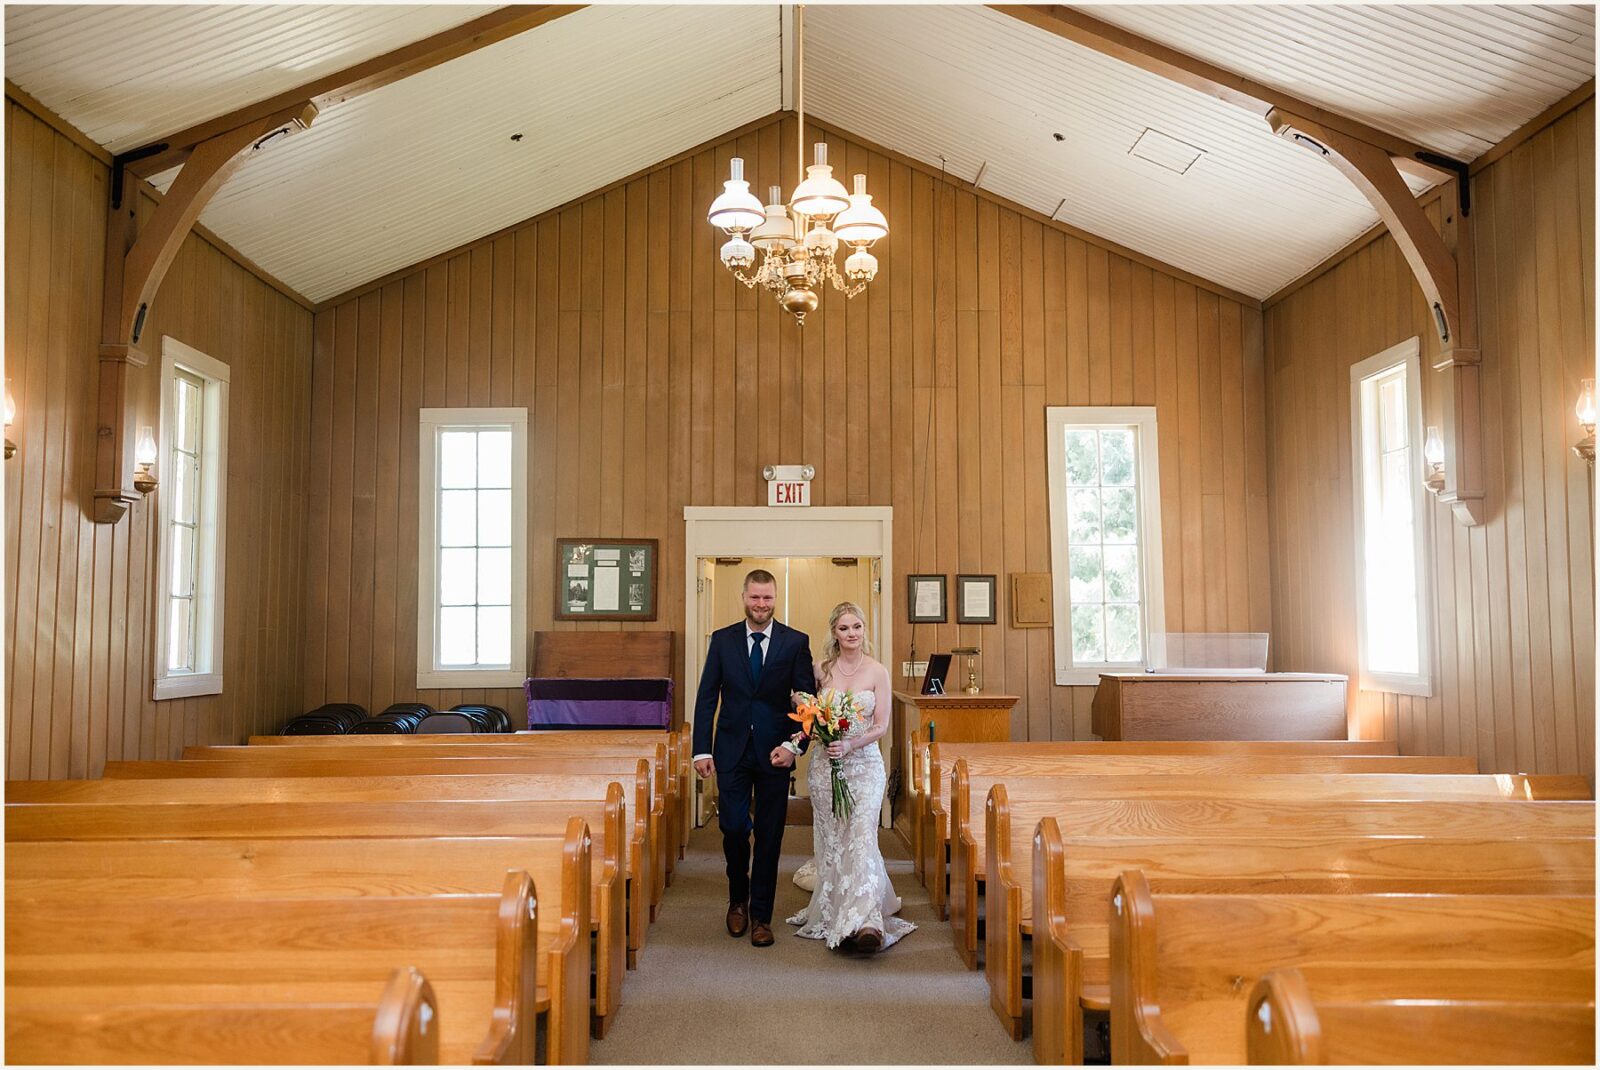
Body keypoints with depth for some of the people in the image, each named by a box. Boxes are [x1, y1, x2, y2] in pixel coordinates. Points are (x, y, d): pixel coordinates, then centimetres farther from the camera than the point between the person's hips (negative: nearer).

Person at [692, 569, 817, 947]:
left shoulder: (796, 642, -1)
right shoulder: (722, 640, 2)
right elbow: (707, 698, 3)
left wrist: (793, 744, -14)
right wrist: (702, 750, -3)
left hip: (775, 752, 0)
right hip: (732, 751, 1)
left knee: (769, 837, 5)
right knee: (733, 827, -1)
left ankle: (761, 916, 18)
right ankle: (738, 899, 26)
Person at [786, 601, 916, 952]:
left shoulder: (877, 672, -1)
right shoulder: (821, 670, 4)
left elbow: (881, 726, -2)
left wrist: (850, 745, -17)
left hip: (864, 763, -2)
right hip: (825, 765, 2)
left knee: (862, 835, -14)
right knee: (831, 841, 5)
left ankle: (865, 922, -22)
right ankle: (832, 914, 15)